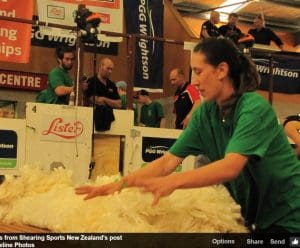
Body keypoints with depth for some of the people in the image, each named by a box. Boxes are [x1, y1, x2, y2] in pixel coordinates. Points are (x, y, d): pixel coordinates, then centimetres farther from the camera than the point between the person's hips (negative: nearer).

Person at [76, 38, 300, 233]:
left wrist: (173, 182, -49)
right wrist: (122, 183, -21)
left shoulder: (254, 108, -23)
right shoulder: (205, 113, -3)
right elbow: (169, 161, -8)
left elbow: (231, 166, -36)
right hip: (255, 215, 6)